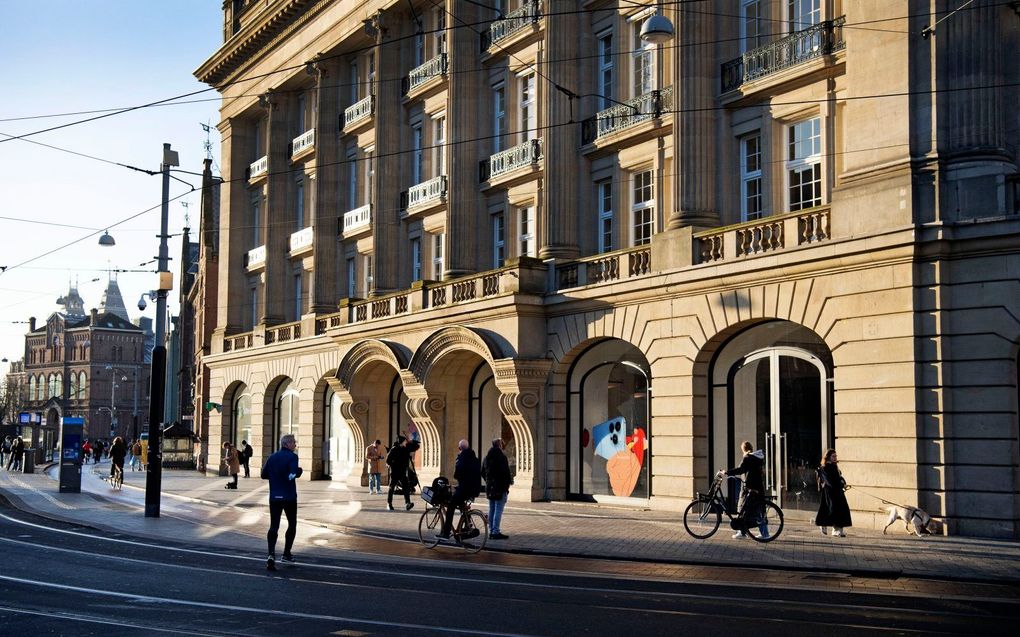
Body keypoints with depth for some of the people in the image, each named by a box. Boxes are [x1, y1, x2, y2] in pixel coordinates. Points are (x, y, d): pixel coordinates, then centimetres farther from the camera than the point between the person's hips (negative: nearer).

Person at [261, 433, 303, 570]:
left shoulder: (272, 457, 9)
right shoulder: (292, 457, -10)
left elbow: (264, 475, 11)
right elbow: (292, 475, -22)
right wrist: (299, 471, -3)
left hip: (274, 497, 4)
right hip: (289, 497, -4)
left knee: (274, 526, 0)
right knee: (292, 524, 15)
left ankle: (271, 554, -20)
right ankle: (287, 553, 19)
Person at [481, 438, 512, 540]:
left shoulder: (487, 457, 11)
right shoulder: (501, 457, -14)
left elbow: (483, 472, 16)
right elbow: (505, 472, -17)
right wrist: (510, 481, -2)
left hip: (490, 487, 8)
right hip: (500, 487, -8)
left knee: (492, 509, 13)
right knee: (498, 510, -6)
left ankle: (491, 531, 17)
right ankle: (496, 532, -7)